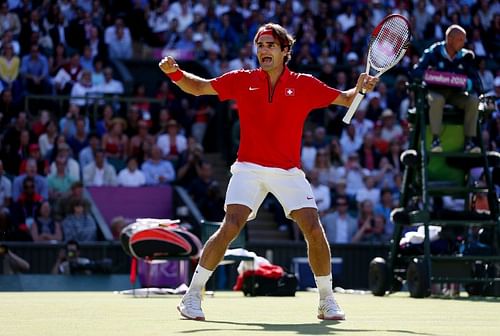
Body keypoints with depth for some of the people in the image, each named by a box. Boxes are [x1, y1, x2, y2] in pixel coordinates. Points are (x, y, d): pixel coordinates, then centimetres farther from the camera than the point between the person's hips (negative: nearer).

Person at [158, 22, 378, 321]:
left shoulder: (304, 85, 2)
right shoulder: (242, 81, 3)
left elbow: (345, 99, 9)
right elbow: (198, 87, 10)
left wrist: (361, 88, -13)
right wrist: (175, 72, -9)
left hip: (289, 172, 1)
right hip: (249, 168, -1)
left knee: (314, 230, -10)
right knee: (230, 227, -18)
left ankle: (327, 302, 8)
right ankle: (192, 296, -9)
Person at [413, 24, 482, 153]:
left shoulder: (465, 56, 3)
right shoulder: (433, 52, -6)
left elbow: (474, 77, 3)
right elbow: (417, 71, -11)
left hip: (456, 93, 3)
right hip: (436, 91, -3)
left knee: (473, 100, -25)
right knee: (437, 99, -38)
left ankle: (469, 140, -23)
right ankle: (435, 140, -36)